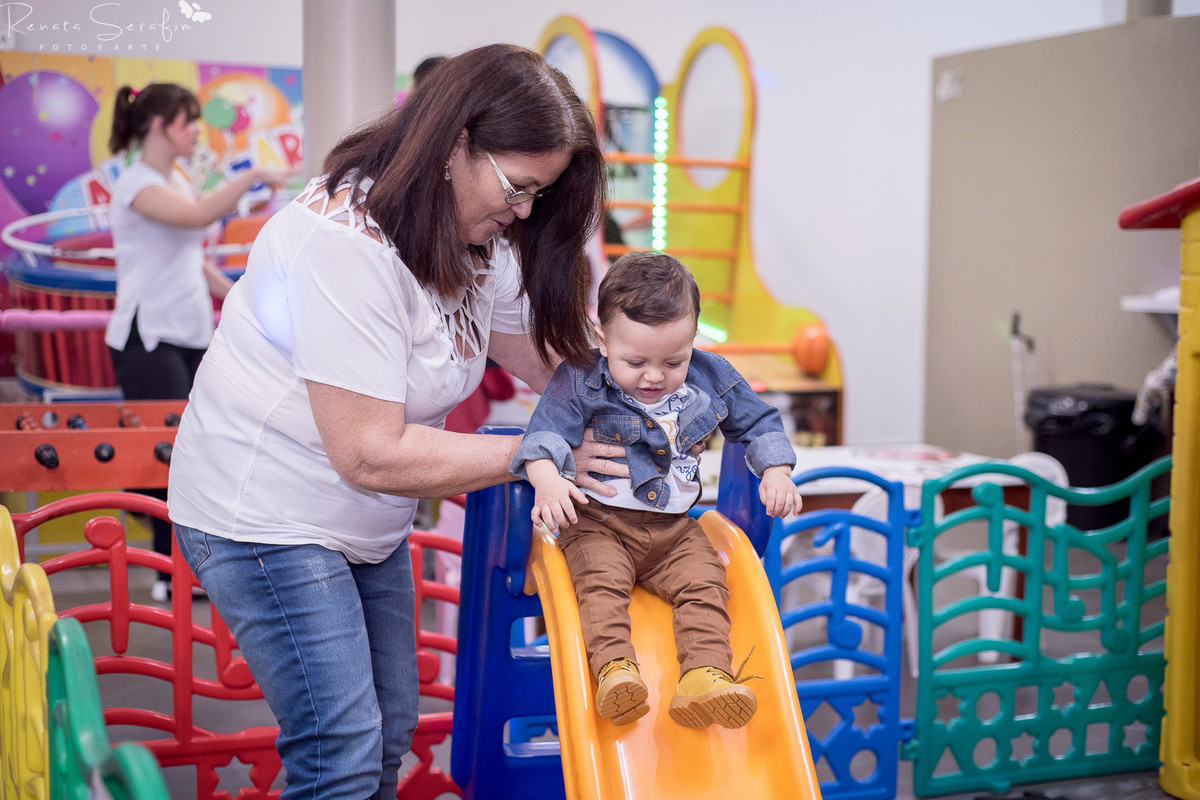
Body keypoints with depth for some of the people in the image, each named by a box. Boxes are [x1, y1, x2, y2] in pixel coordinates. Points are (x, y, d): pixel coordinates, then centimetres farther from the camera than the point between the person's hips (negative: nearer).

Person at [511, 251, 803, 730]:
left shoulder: (712, 379, 1)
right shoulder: (580, 382, -9)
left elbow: (758, 422, 14)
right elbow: (547, 430, -18)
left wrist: (776, 473, 0)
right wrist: (546, 478, -38)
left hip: (673, 527, 3)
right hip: (598, 520, -3)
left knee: (705, 583, -19)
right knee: (600, 581, -29)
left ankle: (704, 676, -30)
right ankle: (613, 668, -41)